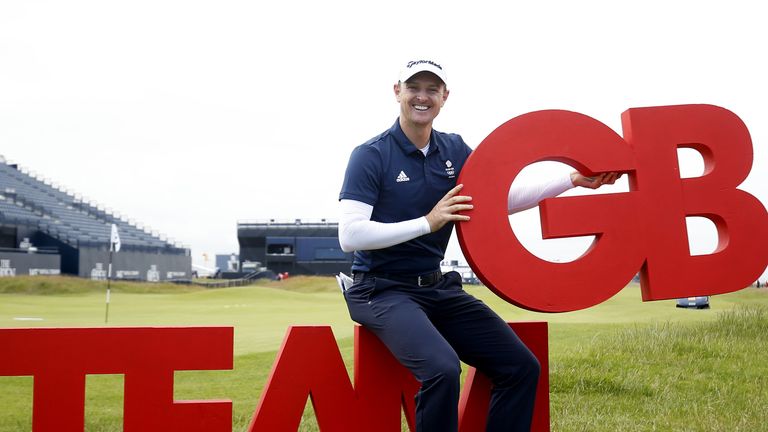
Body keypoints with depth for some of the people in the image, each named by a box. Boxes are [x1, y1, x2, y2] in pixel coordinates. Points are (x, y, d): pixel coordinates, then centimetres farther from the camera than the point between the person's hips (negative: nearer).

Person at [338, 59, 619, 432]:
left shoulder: (453, 150, 7)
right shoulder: (371, 156, -10)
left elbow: (502, 200, 13)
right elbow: (350, 236, -19)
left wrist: (573, 181, 5)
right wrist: (427, 222, -25)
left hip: (437, 288, 6)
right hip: (383, 291, -6)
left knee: (521, 366, -4)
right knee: (442, 368, -32)